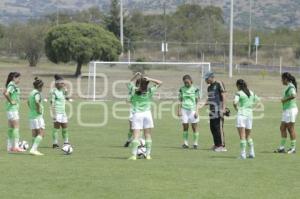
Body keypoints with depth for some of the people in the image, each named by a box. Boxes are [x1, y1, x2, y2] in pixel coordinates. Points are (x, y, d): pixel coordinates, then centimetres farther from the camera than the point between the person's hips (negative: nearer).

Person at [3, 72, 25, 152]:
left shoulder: (13, 85, 13)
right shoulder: (12, 85, -16)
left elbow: (5, 92, 23)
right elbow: (6, 94, -31)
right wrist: (11, 101, -20)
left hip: (14, 108, 10)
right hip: (12, 107, -10)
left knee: (11, 127, 11)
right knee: (16, 126, -10)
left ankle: (10, 146, 14)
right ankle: (16, 146, -11)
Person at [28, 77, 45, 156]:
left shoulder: (32, 93, 13)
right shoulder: (37, 93, -15)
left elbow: (28, 102, 31)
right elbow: (37, 102, -34)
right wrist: (39, 110, -21)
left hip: (31, 116, 9)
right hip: (38, 116, -9)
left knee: (34, 134, 12)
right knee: (41, 133, -8)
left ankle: (34, 150, 13)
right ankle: (33, 149, -17)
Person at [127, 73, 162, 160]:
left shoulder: (134, 90, -4)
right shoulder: (149, 91, -3)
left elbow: (130, 82, 17)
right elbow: (159, 83, 8)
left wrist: (136, 77, 2)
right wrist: (150, 79, -3)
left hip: (136, 114, -1)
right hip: (147, 113, 1)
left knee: (136, 135, -7)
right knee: (148, 135, 8)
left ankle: (133, 155, -13)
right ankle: (148, 154, 8)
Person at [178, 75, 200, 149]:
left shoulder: (195, 89, 0)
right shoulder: (182, 89, 8)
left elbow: (197, 101, 2)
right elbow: (180, 100, 12)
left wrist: (196, 111, -5)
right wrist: (179, 110, 5)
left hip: (192, 110, -2)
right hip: (184, 110, 2)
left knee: (194, 127, -2)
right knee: (185, 127, 1)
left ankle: (195, 143, 5)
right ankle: (185, 143, 6)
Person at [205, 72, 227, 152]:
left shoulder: (219, 84, -5)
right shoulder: (209, 87, 19)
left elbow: (223, 96, -10)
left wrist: (223, 108, -17)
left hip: (218, 109, -9)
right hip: (212, 109, 9)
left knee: (219, 128, -10)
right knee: (212, 128, 9)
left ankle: (222, 146, -9)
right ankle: (216, 145, 18)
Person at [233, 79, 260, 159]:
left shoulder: (239, 93, -7)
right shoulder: (251, 93, 11)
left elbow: (235, 102, -22)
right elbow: (257, 99, 24)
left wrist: (236, 108, -3)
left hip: (241, 114, -6)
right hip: (250, 114, 6)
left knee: (242, 135, -8)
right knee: (248, 135, 18)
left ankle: (243, 154, -14)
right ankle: (252, 152, 15)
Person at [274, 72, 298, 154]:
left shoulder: (290, 87, -16)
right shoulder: (288, 87, 15)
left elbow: (294, 95, -34)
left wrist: (285, 99, -24)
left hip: (290, 110, -10)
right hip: (287, 110, 10)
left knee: (290, 129, -5)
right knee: (282, 128, 10)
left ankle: (293, 148, 1)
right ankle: (282, 147, 14)